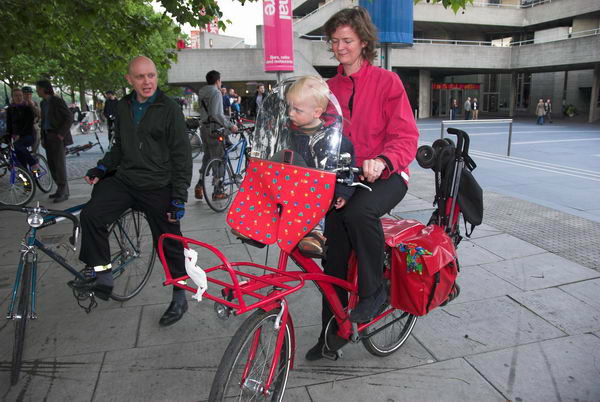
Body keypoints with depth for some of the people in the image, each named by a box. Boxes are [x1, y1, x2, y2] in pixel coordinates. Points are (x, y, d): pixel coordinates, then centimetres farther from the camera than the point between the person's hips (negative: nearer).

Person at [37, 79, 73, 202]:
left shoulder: (57, 101, -8)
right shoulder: (43, 103, 15)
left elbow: (69, 118, -11)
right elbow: (43, 121, 20)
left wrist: (61, 134, -14)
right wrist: (43, 137, 13)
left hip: (57, 137, -8)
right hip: (48, 137, 8)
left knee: (59, 164, -8)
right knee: (52, 164, 8)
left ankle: (63, 192, -3)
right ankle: (61, 189, 16)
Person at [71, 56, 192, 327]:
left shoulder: (169, 109, -9)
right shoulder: (123, 107, 9)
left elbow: (182, 156, -10)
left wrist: (179, 197, -14)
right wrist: (102, 167, 5)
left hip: (158, 187, -5)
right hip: (124, 179, 5)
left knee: (169, 244, 3)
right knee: (90, 215, -14)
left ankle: (180, 297, 22)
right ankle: (100, 275, 5)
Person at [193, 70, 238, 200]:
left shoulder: (201, 93, 14)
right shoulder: (216, 93, -12)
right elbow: (216, 114, -23)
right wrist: (230, 125, -20)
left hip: (204, 128, 8)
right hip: (214, 128, -8)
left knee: (207, 156, 17)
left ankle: (199, 185, 8)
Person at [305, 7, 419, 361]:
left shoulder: (387, 81, -3)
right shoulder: (330, 88, 12)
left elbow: (406, 136, -10)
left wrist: (382, 160, -31)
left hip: (386, 175, -4)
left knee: (359, 211, -37)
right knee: (333, 255, 1)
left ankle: (375, 291, -12)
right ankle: (331, 332, 19)